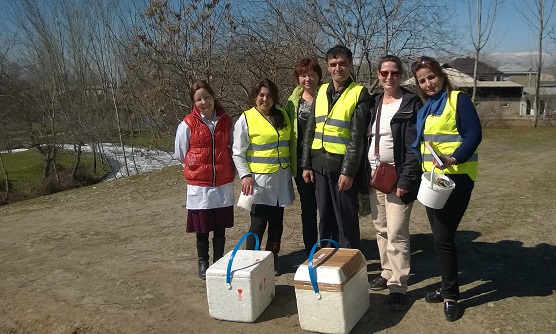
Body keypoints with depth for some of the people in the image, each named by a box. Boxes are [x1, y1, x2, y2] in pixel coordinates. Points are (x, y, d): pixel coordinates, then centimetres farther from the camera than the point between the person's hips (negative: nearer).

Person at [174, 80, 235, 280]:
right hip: (199, 185, -2)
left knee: (220, 227, 10)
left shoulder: (226, 122, 2)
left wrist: (230, 171, 7)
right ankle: (202, 263, 27)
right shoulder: (188, 124, -6)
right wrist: (197, 168, 7)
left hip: (224, 184, 2)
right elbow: (180, 154, 3)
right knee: (202, 228, 9)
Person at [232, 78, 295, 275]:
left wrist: (292, 170, 13)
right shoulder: (246, 119, -5)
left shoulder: (283, 115, 10)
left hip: (281, 179, 5)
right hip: (259, 179, -5)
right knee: (258, 224, -4)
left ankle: (272, 261, 27)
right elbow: (238, 153, -4)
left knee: (277, 223, 13)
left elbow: (290, 144, 17)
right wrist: (245, 175, -14)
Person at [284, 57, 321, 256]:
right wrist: (291, 162, 2)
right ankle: (310, 254, 24)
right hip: (302, 163, 3)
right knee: (308, 209, 12)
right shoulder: (294, 100, 8)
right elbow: (288, 130, 9)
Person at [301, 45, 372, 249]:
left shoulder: (359, 93, -5)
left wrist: (348, 171, -15)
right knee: (325, 217, 14)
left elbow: (357, 137, -10)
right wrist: (306, 164, 8)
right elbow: (310, 131, 13)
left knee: (346, 220, 3)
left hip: (342, 165, -5)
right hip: (320, 164, 5)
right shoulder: (321, 92, 12)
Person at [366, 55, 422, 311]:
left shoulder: (411, 104, -7)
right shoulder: (374, 103, 12)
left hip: (397, 177, -6)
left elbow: (414, 147, -12)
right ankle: (387, 273, 27)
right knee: (381, 230, 13)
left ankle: (398, 287, 1)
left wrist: (406, 180, -19)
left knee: (396, 234, -6)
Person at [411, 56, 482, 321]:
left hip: (456, 177, -7)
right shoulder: (425, 108, 14)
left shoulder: (458, 100, -8)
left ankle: (451, 296, 8)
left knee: (443, 236, -7)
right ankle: (447, 287, 27)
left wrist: (453, 158, -30)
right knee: (440, 235, 13)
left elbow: (474, 135, -16)